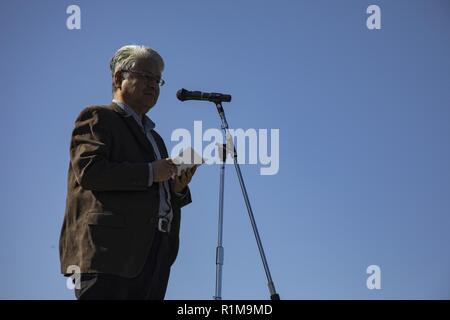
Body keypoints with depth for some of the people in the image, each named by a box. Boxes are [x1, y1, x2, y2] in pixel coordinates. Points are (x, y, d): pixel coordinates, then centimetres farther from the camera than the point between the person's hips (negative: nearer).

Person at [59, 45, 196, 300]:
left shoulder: (154, 137, 31)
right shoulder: (98, 117, 6)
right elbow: (88, 170, -13)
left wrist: (177, 188, 9)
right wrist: (150, 173, -11)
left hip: (154, 255, 8)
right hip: (110, 250, -7)